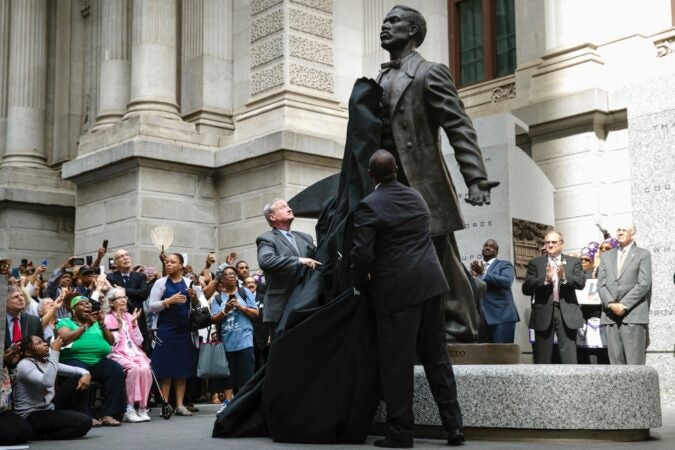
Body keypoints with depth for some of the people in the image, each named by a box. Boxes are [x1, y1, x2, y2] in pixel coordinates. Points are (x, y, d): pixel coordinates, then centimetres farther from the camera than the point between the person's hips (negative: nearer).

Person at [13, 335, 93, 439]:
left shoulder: (46, 362, 9)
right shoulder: (24, 365, -17)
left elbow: (76, 370, 10)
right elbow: (47, 382, -35)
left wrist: (86, 374, -15)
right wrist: (55, 351, -30)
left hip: (50, 408, 9)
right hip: (33, 416, -9)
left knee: (78, 379, 3)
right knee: (85, 422, -22)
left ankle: (74, 417, 6)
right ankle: (41, 434, -5)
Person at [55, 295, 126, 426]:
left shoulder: (96, 323, 26)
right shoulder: (65, 322, 15)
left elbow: (111, 341, 16)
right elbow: (65, 339, -5)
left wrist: (102, 324, 1)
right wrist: (86, 325, -6)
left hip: (98, 361, 4)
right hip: (74, 359, -4)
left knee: (117, 370, -25)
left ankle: (108, 414, -24)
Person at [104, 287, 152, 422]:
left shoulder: (129, 317, 18)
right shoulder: (108, 319, 4)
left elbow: (139, 342, 11)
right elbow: (110, 344, -5)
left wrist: (134, 323, 2)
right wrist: (117, 326, -12)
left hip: (134, 352, 4)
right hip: (118, 354, -4)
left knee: (145, 368, -29)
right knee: (133, 368, -34)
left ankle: (142, 407, -24)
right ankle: (129, 408, -29)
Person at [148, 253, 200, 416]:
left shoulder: (189, 282, 9)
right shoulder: (160, 283, 2)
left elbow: (197, 306, 14)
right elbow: (152, 306, -4)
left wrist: (194, 298, -7)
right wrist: (170, 301, -16)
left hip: (185, 330, 3)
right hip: (166, 330, -3)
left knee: (183, 368, 3)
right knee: (166, 368, -3)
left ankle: (180, 404, 8)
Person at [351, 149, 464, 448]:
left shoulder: (369, 206, -8)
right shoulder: (416, 197, 13)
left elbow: (362, 254, -14)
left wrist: (362, 285, 4)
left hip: (397, 288, -6)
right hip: (430, 282, 6)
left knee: (396, 361, 1)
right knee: (436, 355, 12)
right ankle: (453, 424, 11)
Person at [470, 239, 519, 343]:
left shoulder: (504, 265, 7)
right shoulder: (476, 267, 23)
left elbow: (507, 282, -14)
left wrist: (483, 273, -14)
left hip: (501, 317, -5)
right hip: (480, 318, 5)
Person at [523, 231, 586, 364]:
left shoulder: (574, 262, 9)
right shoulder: (535, 263, 7)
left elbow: (581, 282, -6)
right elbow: (526, 288, -3)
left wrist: (564, 277, -24)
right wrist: (545, 279, -18)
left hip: (567, 313, 0)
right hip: (544, 313, 0)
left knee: (569, 359, -1)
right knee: (542, 359, 5)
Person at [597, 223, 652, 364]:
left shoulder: (643, 254, 5)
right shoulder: (606, 256, 17)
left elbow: (644, 284, -6)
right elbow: (601, 284, 8)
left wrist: (624, 305, -12)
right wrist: (611, 304, -8)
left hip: (633, 315, -4)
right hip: (611, 315, 4)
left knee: (635, 362, -5)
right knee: (615, 360, 3)